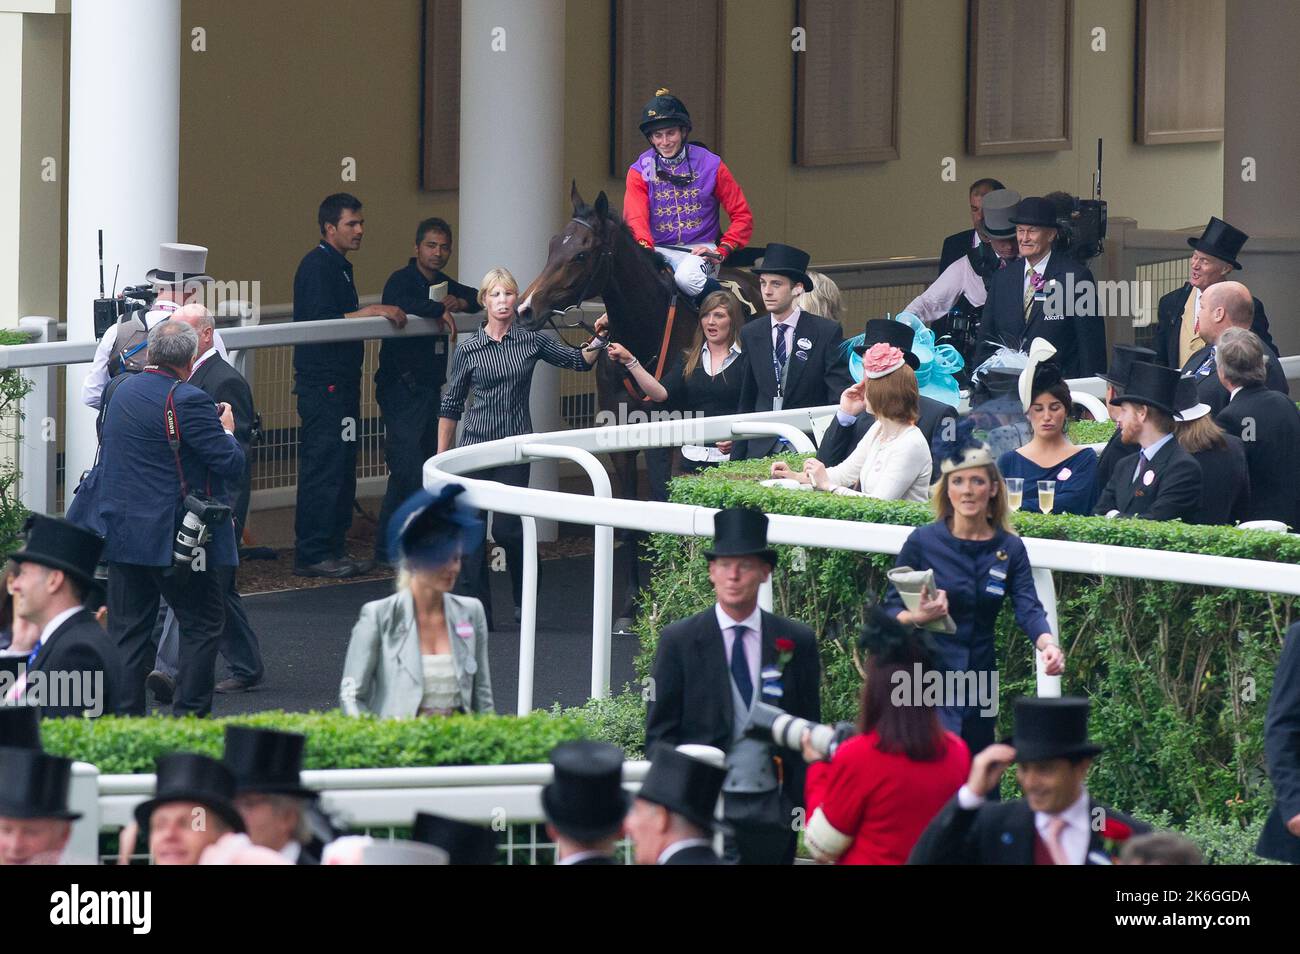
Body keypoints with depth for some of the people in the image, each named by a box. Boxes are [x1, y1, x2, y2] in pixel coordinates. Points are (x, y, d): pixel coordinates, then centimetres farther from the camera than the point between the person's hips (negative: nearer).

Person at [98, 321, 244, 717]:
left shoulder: (122, 392, 9)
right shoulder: (187, 401, -17)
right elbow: (232, 465, -17)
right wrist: (226, 431, 4)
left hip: (122, 532, 7)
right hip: (175, 536, -7)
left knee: (128, 629, 9)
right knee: (203, 625, 6)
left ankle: (124, 718, 7)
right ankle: (189, 717, 3)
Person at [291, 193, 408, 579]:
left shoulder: (339, 267, 19)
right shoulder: (316, 266, -12)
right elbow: (321, 322, -22)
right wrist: (371, 312, -22)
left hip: (341, 383, 10)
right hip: (321, 383, -10)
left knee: (341, 470, 11)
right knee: (323, 469, -9)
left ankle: (333, 549, 16)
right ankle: (311, 555, -8)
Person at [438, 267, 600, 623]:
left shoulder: (532, 341, 4)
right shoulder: (468, 349, 2)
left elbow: (580, 361, 12)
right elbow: (450, 406, 6)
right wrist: (441, 457, 4)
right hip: (477, 444, 0)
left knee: (507, 528, -7)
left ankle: (524, 602, 15)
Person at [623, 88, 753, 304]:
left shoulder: (710, 165, 2)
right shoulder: (640, 170, 4)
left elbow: (742, 215, 4)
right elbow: (635, 217, -11)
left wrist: (721, 251, -11)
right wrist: (645, 247, -32)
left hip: (700, 249, -2)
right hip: (658, 250, 2)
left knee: (687, 277, -36)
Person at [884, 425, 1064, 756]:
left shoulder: (1010, 549, 4)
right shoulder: (923, 542, -4)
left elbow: (1029, 609, -8)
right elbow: (891, 610, 0)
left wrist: (1048, 645, -29)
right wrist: (917, 617, -23)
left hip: (979, 680, 4)